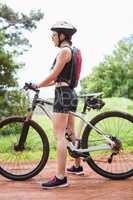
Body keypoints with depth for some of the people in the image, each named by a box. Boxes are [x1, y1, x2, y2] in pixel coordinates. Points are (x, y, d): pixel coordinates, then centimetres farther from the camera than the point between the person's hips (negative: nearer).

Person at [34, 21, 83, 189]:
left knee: (59, 135, -12)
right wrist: (42, 84, 16)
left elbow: (53, 75, -16)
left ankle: (60, 178, -12)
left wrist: (37, 85, -3)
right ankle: (77, 166, 31)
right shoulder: (71, 50, 17)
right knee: (71, 132, 19)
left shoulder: (64, 50, -12)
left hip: (63, 95, -10)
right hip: (70, 93, 10)